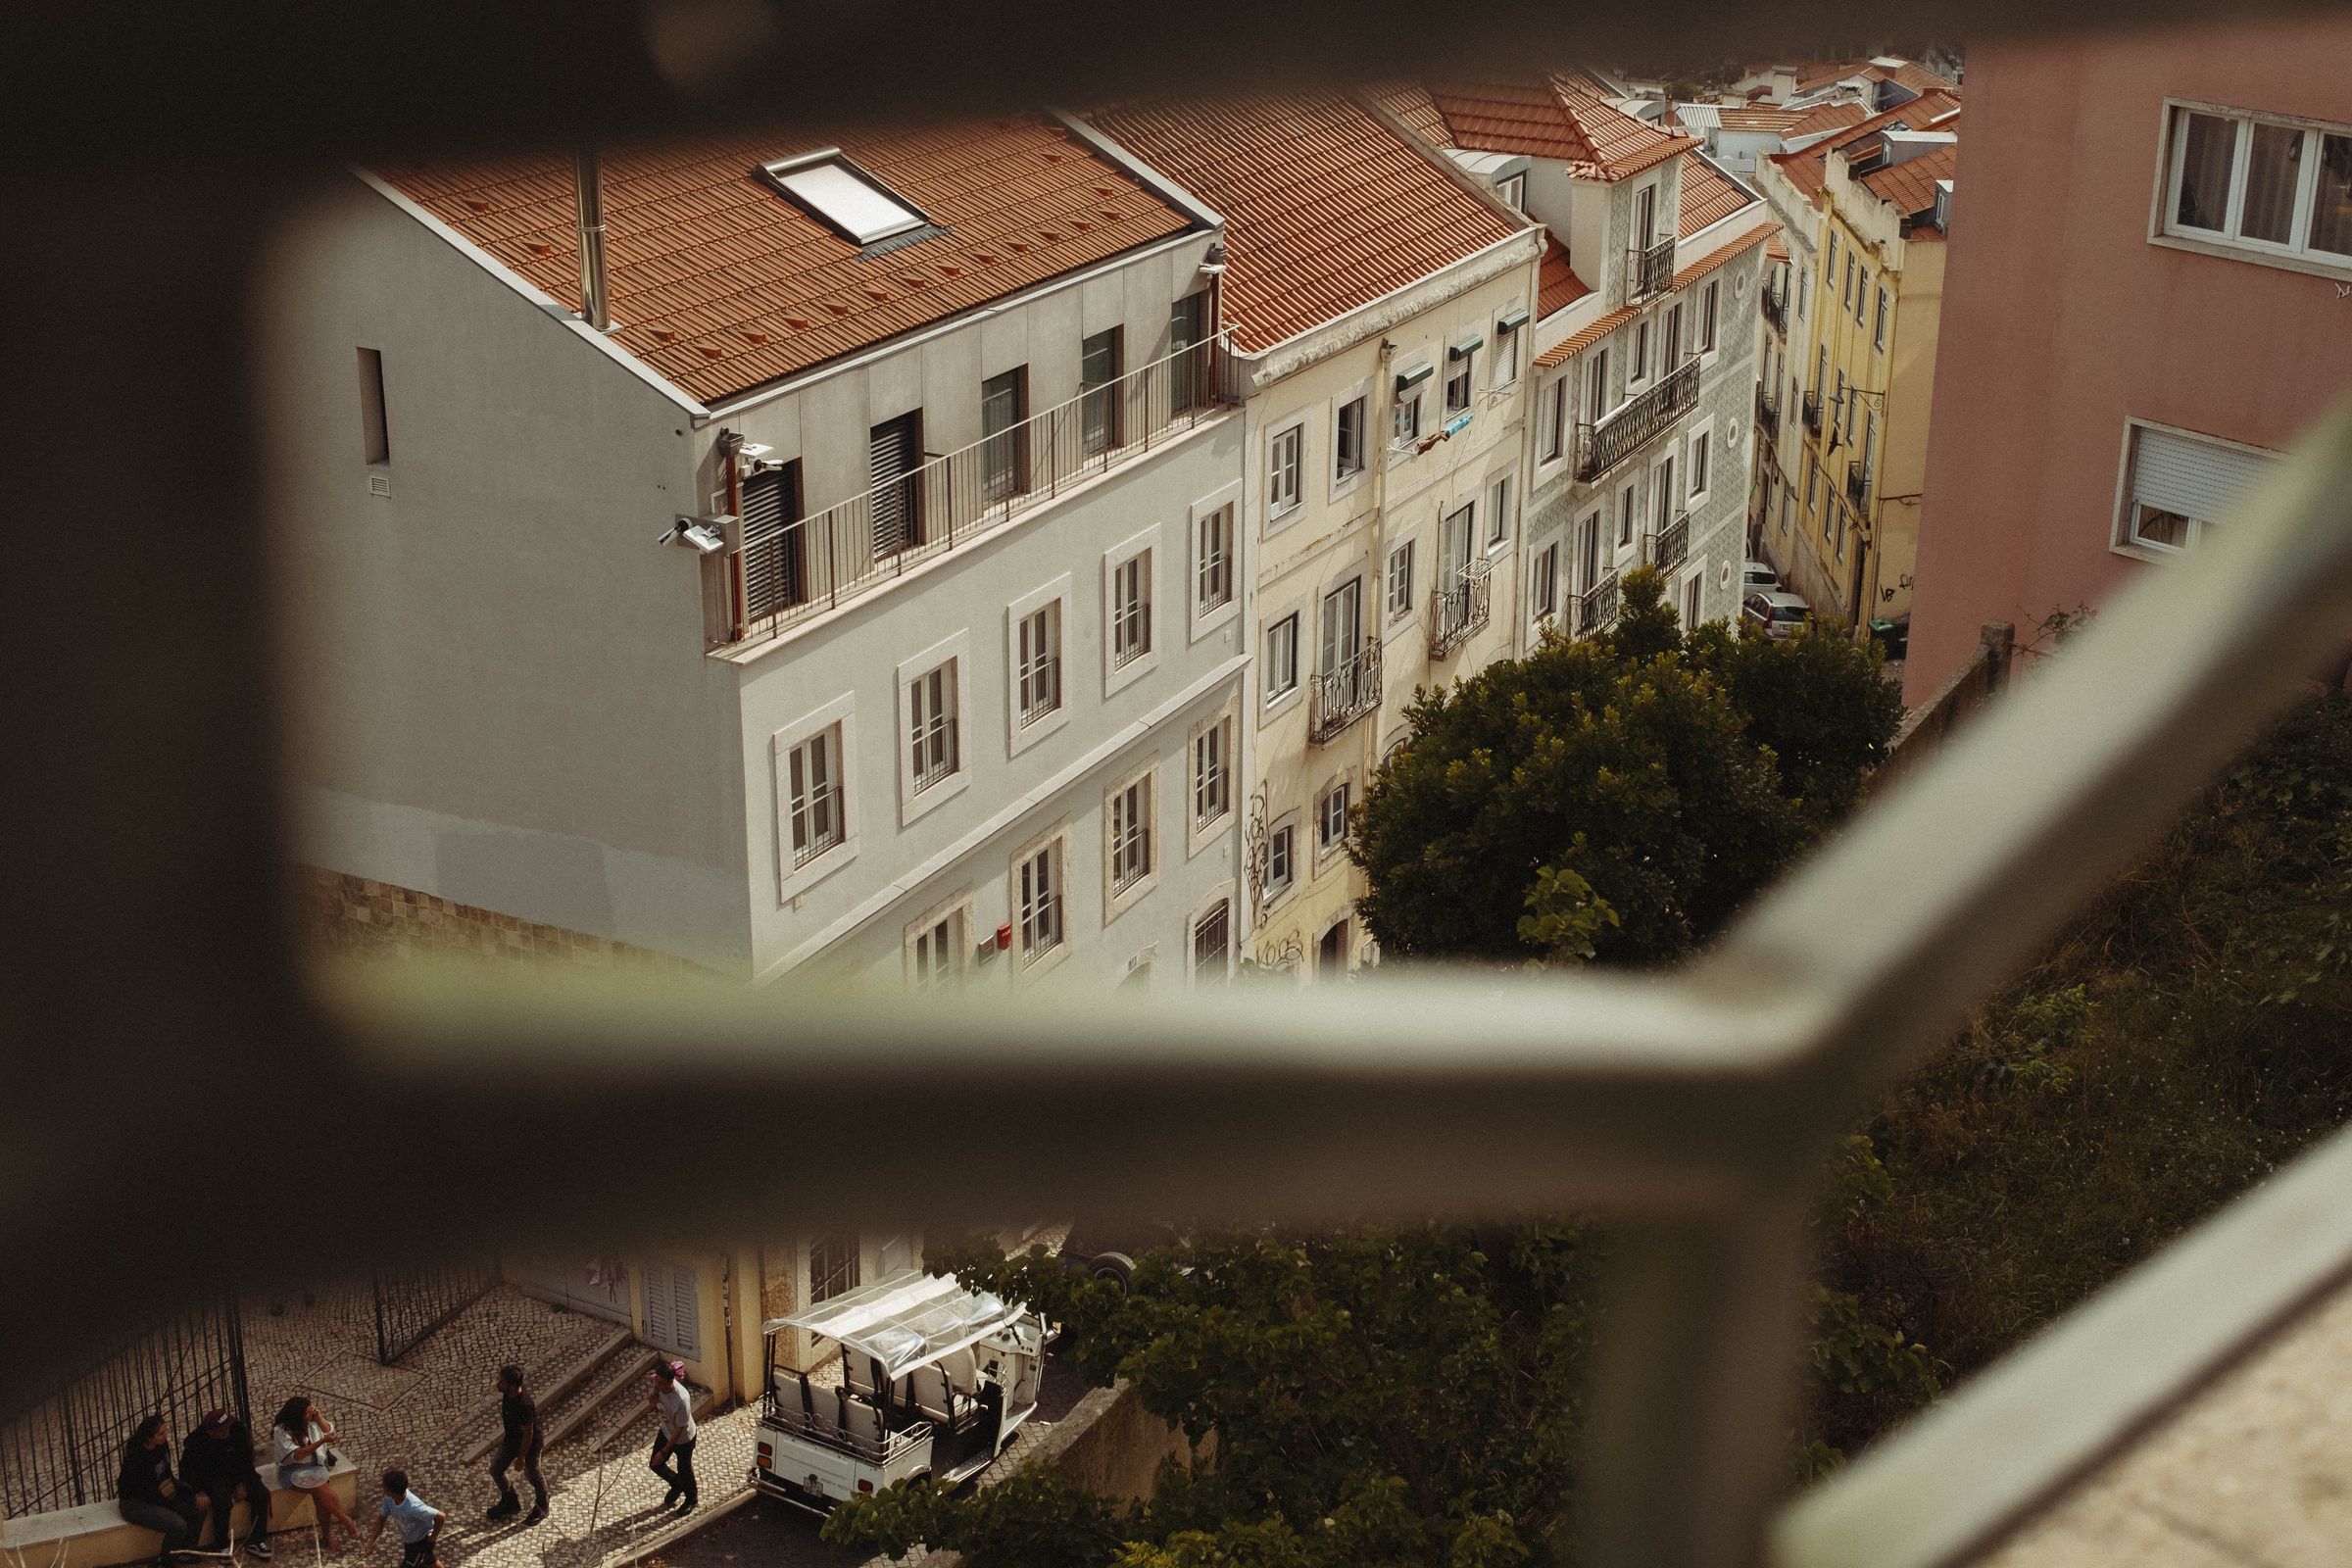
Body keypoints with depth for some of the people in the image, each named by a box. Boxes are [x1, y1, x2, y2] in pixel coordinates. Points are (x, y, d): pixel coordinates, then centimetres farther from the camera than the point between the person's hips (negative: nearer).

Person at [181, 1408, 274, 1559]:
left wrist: (243, 1482, -10)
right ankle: (222, 1545, -11)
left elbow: (246, 1457, -3)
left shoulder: (237, 1429, -16)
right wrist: (199, 1491, -25)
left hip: (237, 1473, 3)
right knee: (223, 1502, -33)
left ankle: (255, 1541, -5)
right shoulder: (196, 1442, -23)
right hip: (212, 1477, -3)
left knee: (262, 1494, -18)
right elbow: (188, 1469, -13)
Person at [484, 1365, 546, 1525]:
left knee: (532, 1476, 16)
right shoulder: (506, 1395, -15)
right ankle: (511, 1504, 42)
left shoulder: (525, 1405, -40)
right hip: (511, 1439, 8)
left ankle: (541, 1509, 43)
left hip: (529, 1445, -8)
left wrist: (521, 1457, -19)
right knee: (496, 1470, 18)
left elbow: (527, 1434, -29)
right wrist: (505, 1438, 19)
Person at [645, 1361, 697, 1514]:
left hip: (683, 1439, -6)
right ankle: (677, 1485, 50)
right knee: (655, 1465, 21)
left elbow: (679, 1429, -29)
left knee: (684, 1470, 18)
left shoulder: (682, 1399, -42)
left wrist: (664, 1451, -21)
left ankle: (691, 1498, 48)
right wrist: (653, 1399, -25)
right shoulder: (658, 1384, -23)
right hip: (666, 1432, 6)